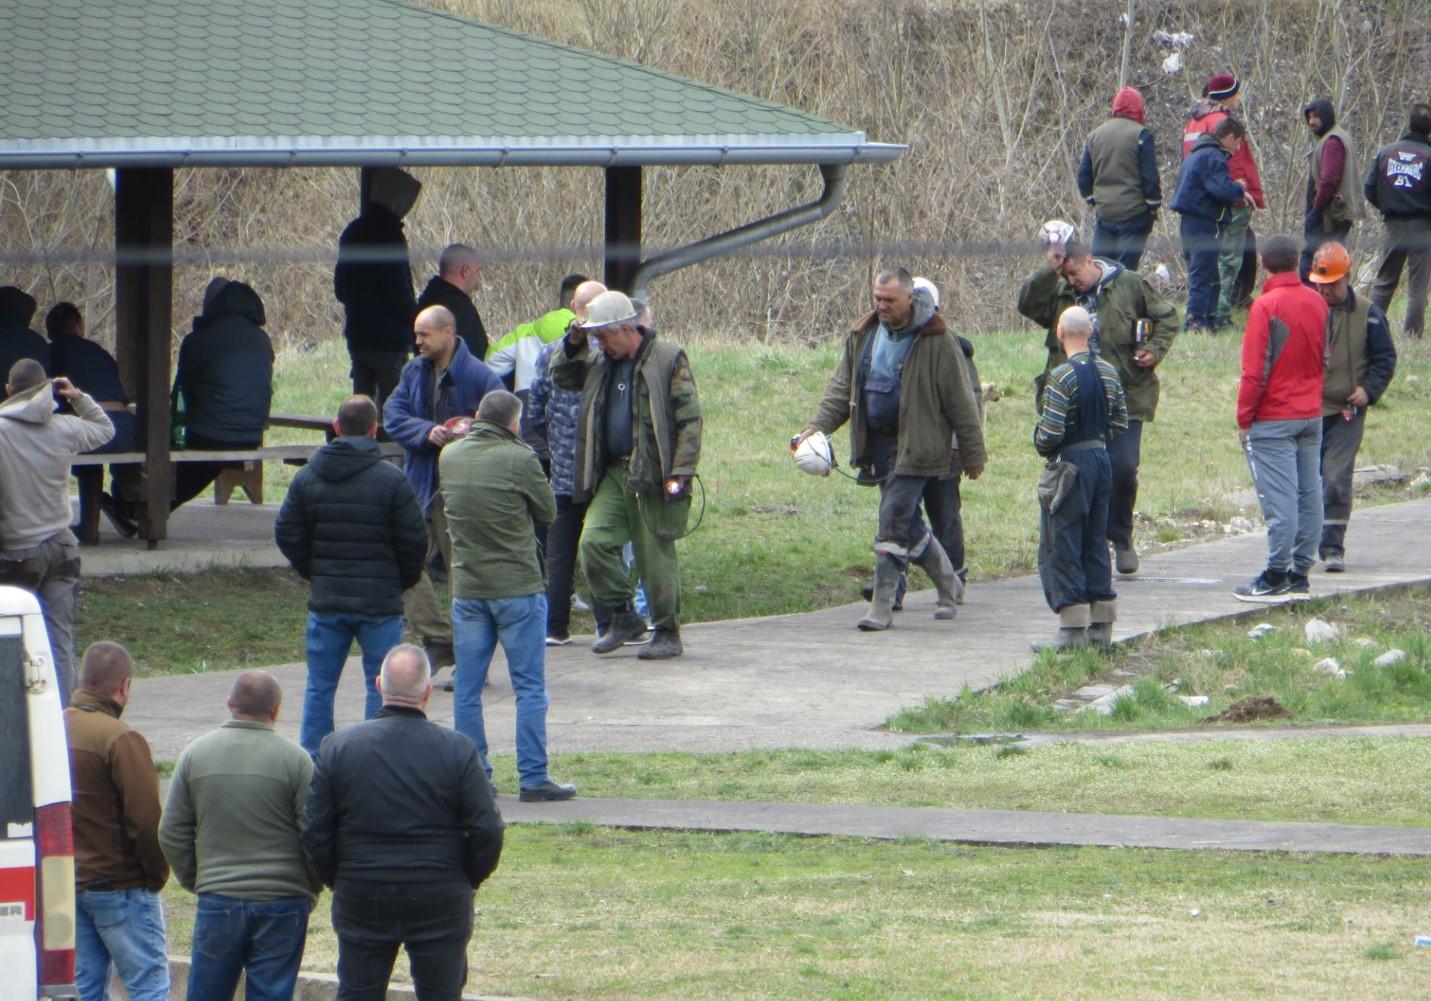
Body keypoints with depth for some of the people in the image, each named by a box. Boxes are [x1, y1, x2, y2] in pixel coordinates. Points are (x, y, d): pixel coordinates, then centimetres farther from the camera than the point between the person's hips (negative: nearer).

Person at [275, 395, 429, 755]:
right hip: (380, 603, -3)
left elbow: (287, 534, 5)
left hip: (326, 603, 3)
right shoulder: (392, 479, -9)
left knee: (320, 687, 10)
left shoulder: (307, 477, 2)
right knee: (382, 687, 4)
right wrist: (403, 579, 11)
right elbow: (414, 540, -7)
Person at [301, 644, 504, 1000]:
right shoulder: (458, 750, -9)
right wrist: (466, 880, 10)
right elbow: (487, 833, -7)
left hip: (361, 903, 1)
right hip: (440, 903, -1)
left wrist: (339, 882, 12)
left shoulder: (338, 747, -5)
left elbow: (314, 834, -3)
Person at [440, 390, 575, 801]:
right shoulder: (520, 459, -13)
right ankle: (533, 778, 1)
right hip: (518, 588, -4)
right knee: (530, 687, 2)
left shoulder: (449, 457, 2)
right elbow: (547, 512, -2)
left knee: (468, 688, 9)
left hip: (467, 590, 4)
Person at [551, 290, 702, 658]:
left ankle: (668, 633, 11)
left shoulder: (669, 360, -6)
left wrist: (680, 473, -16)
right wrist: (573, 345, 7)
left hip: (653, 475, -6)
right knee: (594, 541, -8)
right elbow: (562, 376, 27)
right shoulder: (601, 363, 14)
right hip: (614, 473, 6)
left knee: (656, 553, -1)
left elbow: (689, 420, -9)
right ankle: (622, 618, 7)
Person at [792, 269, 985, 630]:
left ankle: (882, 607, -5)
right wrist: (818, 425, -4)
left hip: (916, 447, -6)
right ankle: (947, 582, 33)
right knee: (908, 523, 13)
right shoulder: (863, 336, 6)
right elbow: (842, 387, 12)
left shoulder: (935, 342, -11)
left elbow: (960, 402, -6)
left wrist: (973, 454, -3)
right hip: (878, 444, 6)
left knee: (893, 524, -11)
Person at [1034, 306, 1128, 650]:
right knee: (1095, 544, 14)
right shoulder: (1108, 373, 4)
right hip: (1102, 460, 7)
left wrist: (1041, 447, 2)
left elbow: (1050, 432, -20)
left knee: (1062, 546, 0)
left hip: (1070, 465, -7)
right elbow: (1120, 422, 9)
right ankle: (1101, 624, 15)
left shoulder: (1061, 377, -17)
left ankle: (1073, 627, -2)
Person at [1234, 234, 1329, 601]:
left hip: (1274, 419, -7)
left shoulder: (1267, 306, -14)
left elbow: (1255, 371, -15)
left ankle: (1276, 577, -8)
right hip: (1311, 415, 7)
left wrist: (1244, 420, -7)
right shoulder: (1317, 303, 5)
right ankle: (1300, 574, 12)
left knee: (1279, 500, -8)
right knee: (1309, 495, 8)